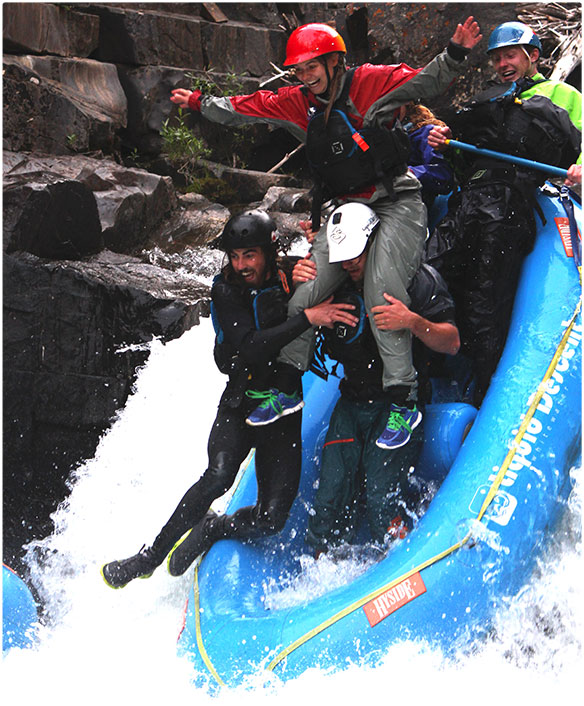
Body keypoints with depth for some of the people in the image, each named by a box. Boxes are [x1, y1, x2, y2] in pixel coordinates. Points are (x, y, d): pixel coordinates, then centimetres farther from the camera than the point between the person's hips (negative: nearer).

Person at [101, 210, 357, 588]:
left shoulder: (294, 277, -2)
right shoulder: (226, 290, -7)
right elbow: (250, 348, -21)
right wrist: (307, 318, -29)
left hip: (284, 411, 2)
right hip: (239, 404, -1)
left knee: (271, 519, -10)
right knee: (219, 476, -28)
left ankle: (211, 529, 19)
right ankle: (149, 557, -14)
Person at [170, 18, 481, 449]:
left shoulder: (373, 82, -7)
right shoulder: (300, 104, 9)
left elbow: (426, 82, -15)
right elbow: (250, 108, 20)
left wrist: (454, 57, -33)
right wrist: (202, 104, 25)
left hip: (396, 203, -6)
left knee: (382, 295, -21)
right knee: (306, 289, -1)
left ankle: (403, 400, -14)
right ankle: (288, 388, 15)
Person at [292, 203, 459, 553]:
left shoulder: (418, 279, -8)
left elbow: (452, 343, -12)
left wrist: (413, 322, -31)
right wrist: (299, 287, -6)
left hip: (399, 405, -5)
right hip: (352, 404, 5)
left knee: (382, 496, -16)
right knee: (331, 496, -2)